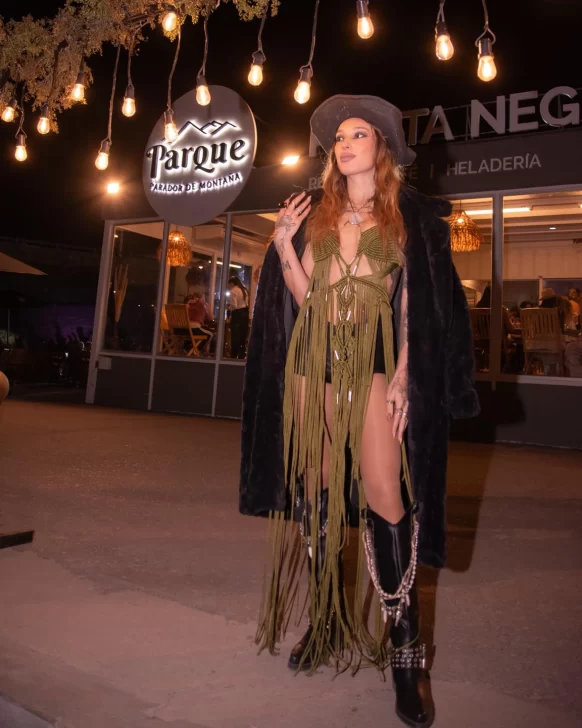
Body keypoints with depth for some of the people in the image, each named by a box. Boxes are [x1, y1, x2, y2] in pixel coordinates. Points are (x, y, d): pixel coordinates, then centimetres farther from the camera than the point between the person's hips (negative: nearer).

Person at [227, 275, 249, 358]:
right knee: (243, 337, 10)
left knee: (235, 337, -4)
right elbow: (247, 303, 16)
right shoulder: (244, 290, 16)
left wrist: (228, 307, 2)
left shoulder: (233, 291, -10)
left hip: (237, 314, -8)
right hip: (245, 313, 8)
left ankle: (233, 357, -3)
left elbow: (233, 306, -16)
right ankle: (241, 357, 12)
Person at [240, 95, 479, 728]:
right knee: (317, 491, 6)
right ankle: (328, 622, 22)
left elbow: (417, 304, 2)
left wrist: (401, 377, -8)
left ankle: (405, 651, 1)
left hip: (375, 364, -3)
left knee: (384, 498, -10)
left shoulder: (412, 216, 9)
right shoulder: (313, 213, 15)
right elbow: (303, 295, 8)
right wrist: (284, 245, -5)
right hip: (314, 362, 3)